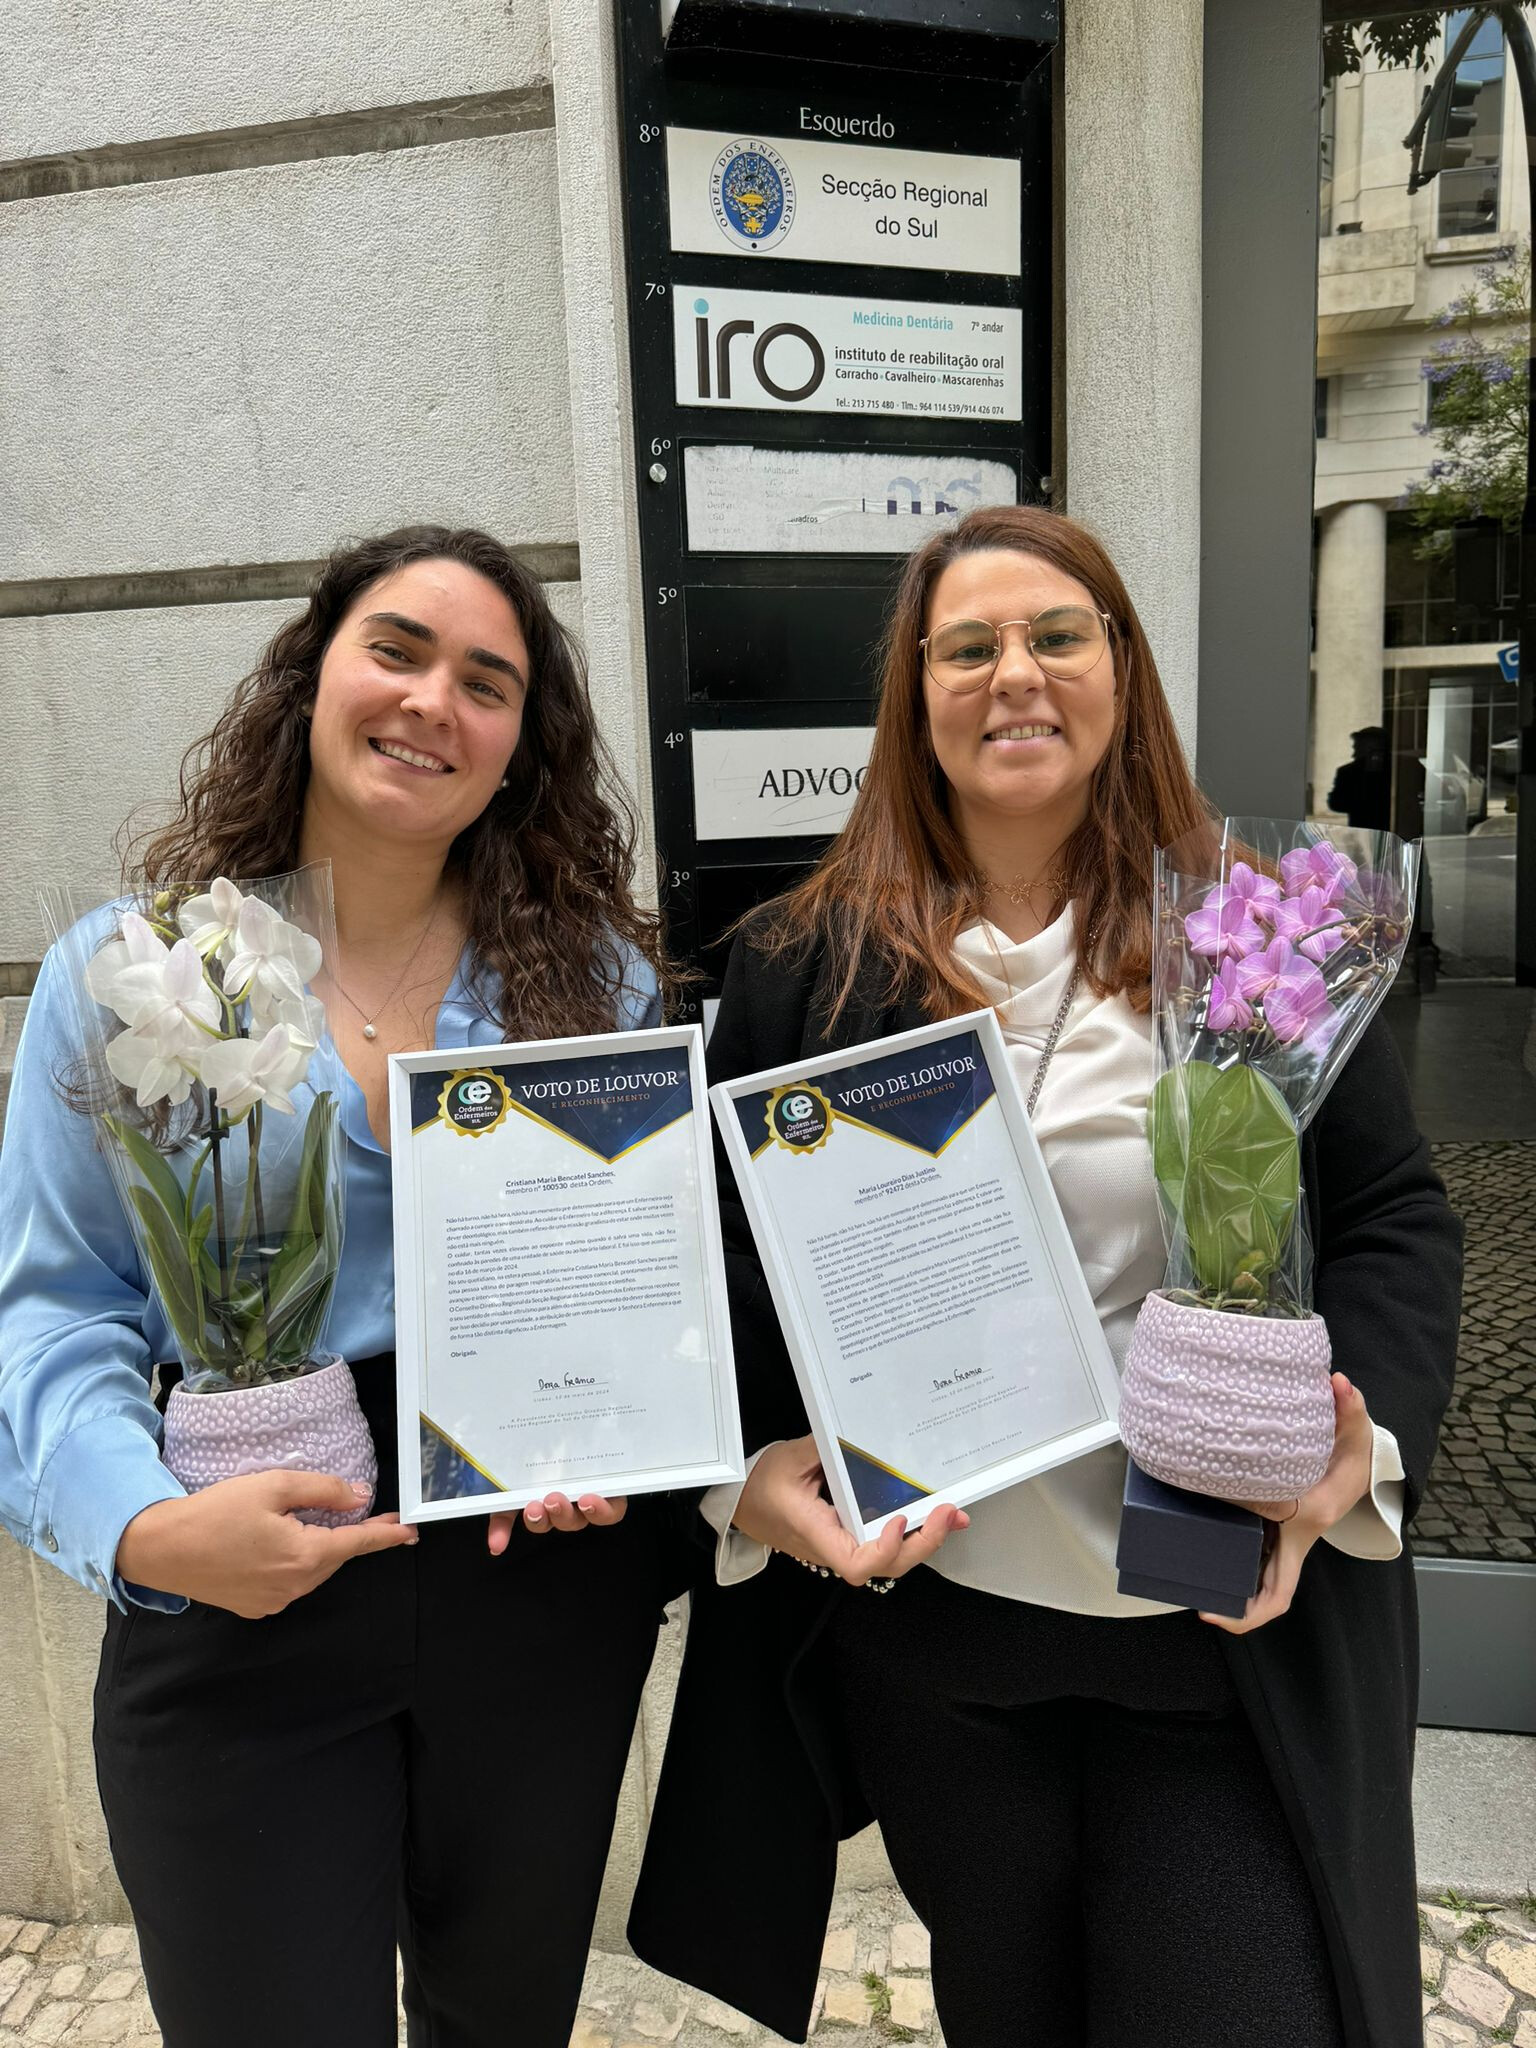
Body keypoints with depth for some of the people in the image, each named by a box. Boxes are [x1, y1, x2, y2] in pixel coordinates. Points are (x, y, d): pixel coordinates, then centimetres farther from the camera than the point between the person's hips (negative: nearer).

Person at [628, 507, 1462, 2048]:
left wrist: (1364, 1441, -14)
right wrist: (754, 1471, -12)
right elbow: (719, 1255, 2)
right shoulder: (803, 967, -2)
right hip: (923, 1621, 1)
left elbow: (1396, 1216, 1)